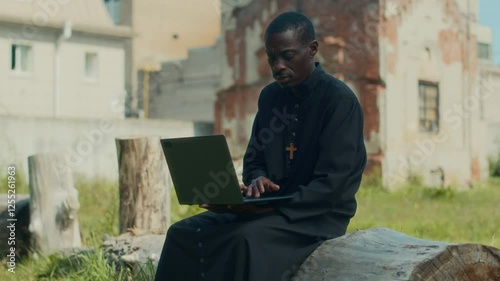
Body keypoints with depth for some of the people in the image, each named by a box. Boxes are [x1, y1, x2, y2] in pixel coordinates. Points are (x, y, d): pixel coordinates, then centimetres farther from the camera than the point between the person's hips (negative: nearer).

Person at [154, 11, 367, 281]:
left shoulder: (340, 100, -13)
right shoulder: (270, 96, 9)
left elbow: (331, 185, -19)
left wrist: (269, 208, -27)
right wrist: (257, 180, -10)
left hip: (321, 213, -7)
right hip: (269, 207, 7)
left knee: (246, 240, -35)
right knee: (183, 233, -11)